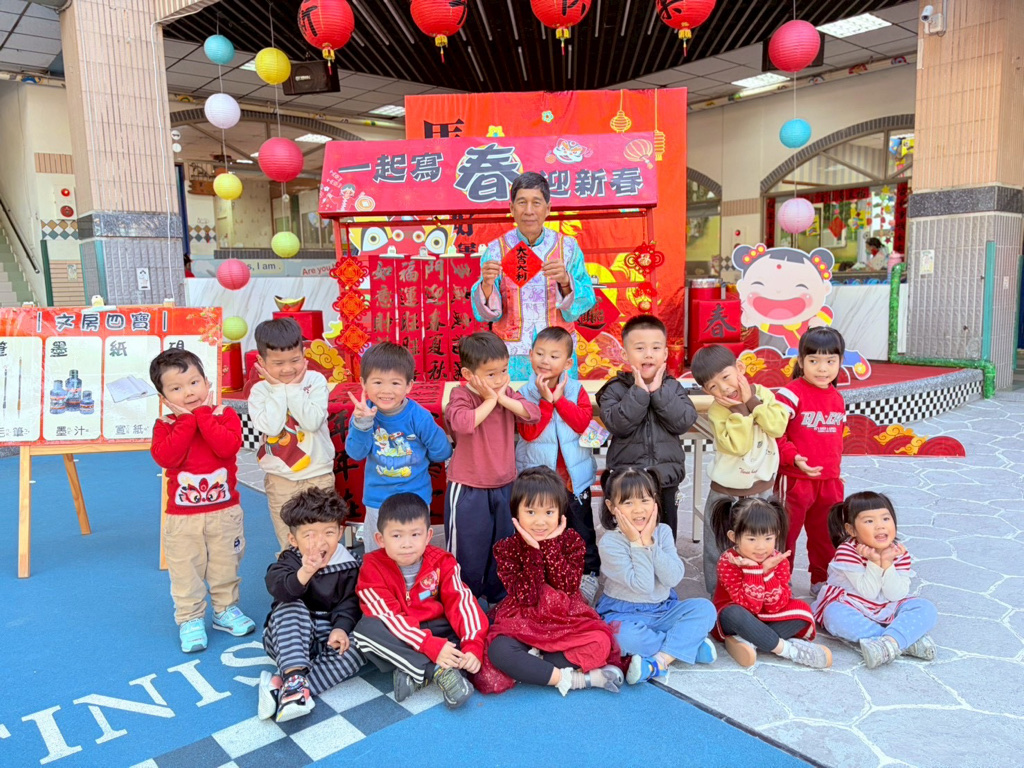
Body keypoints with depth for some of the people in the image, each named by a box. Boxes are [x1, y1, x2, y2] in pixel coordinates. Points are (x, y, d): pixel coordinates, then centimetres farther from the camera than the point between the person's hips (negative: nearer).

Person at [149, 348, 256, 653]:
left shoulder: (225, 415, -4)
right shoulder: (165, 425, -3)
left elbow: (228, 447, -23)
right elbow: (165, 457, -21)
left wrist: (203, 415, -19)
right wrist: (187, 420, -20)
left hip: (225, 511, 0)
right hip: (183, 517, 0)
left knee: (226, 565, 15)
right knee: (185, 571, 7)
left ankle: (226, 610, 33)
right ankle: (190, 620, 22)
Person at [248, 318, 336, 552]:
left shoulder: (315, 381, -7)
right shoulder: (259, 391, -6)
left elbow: (313, 422, -21)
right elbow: (271, 427, -22)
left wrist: (293, 388, -17)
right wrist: (279, 389, -17)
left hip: (319, 474, 0)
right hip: (280, 479, 1)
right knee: (290, 545, 10)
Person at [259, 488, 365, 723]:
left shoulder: (348, 567, -4)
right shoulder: (289, 561, -11)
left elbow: (350, 603, -6)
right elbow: (277, 587, -33)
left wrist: (341, 628, -27)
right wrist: (302, 575, -54)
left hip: (326, 639, 2)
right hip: (287, 640, -2)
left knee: (359, 647, -27)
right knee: (291, 608, -30)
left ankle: (282, 687, -35)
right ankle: (294, 677, -47)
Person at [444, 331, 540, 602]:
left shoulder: (508, 394, 3)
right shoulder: (461, 395, -13)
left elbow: (534, 414, -11)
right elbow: (463, 423, -34)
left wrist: (503, 398, -18)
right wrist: (490, 400, -24)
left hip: (504, 486, 5)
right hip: (468, 489, -5)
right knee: (467, 551, 6)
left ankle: (498, 596, 38)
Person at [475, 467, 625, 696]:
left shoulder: (571, 540, -2)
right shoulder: (506, 548, -5)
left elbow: (568, 587, -16)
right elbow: (526, 597, -16)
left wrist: (550, 545, -20)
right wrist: (533, 551, -23)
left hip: (567, 621, 1)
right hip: (523, 624, -1)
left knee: (601, 641, -28)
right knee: (498, 650, -33)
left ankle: (527, 667, -21)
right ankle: (574, 679, -27)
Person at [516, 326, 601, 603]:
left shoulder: (576, 390, -2)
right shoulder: (525, 392, -7)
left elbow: (584, 422, -16)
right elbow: (528, 432, -18)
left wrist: (559, 399, -20)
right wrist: (545, 400, -23)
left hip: (574, 474, 1)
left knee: (581, 528, 14)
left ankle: (589, 572, 30)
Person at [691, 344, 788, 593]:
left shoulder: (762, 393, -6)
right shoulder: (716, 411, -17)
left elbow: (778, 427, -19)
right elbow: (737, 445, -27)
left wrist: (752, 401, -23)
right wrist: (738, 409, -27)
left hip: (763, 488, 3)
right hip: (727, 493, -3)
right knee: (720, 549, 8)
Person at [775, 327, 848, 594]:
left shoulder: (837, 398, 9)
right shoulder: (791, 393, -14)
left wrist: (835, 469, 18)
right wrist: (793, 457, -28)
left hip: (829, 481, 7)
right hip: (795, 479, -7)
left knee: (827, 534, 19)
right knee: (786, 534, 4)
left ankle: (822, 581, 37)